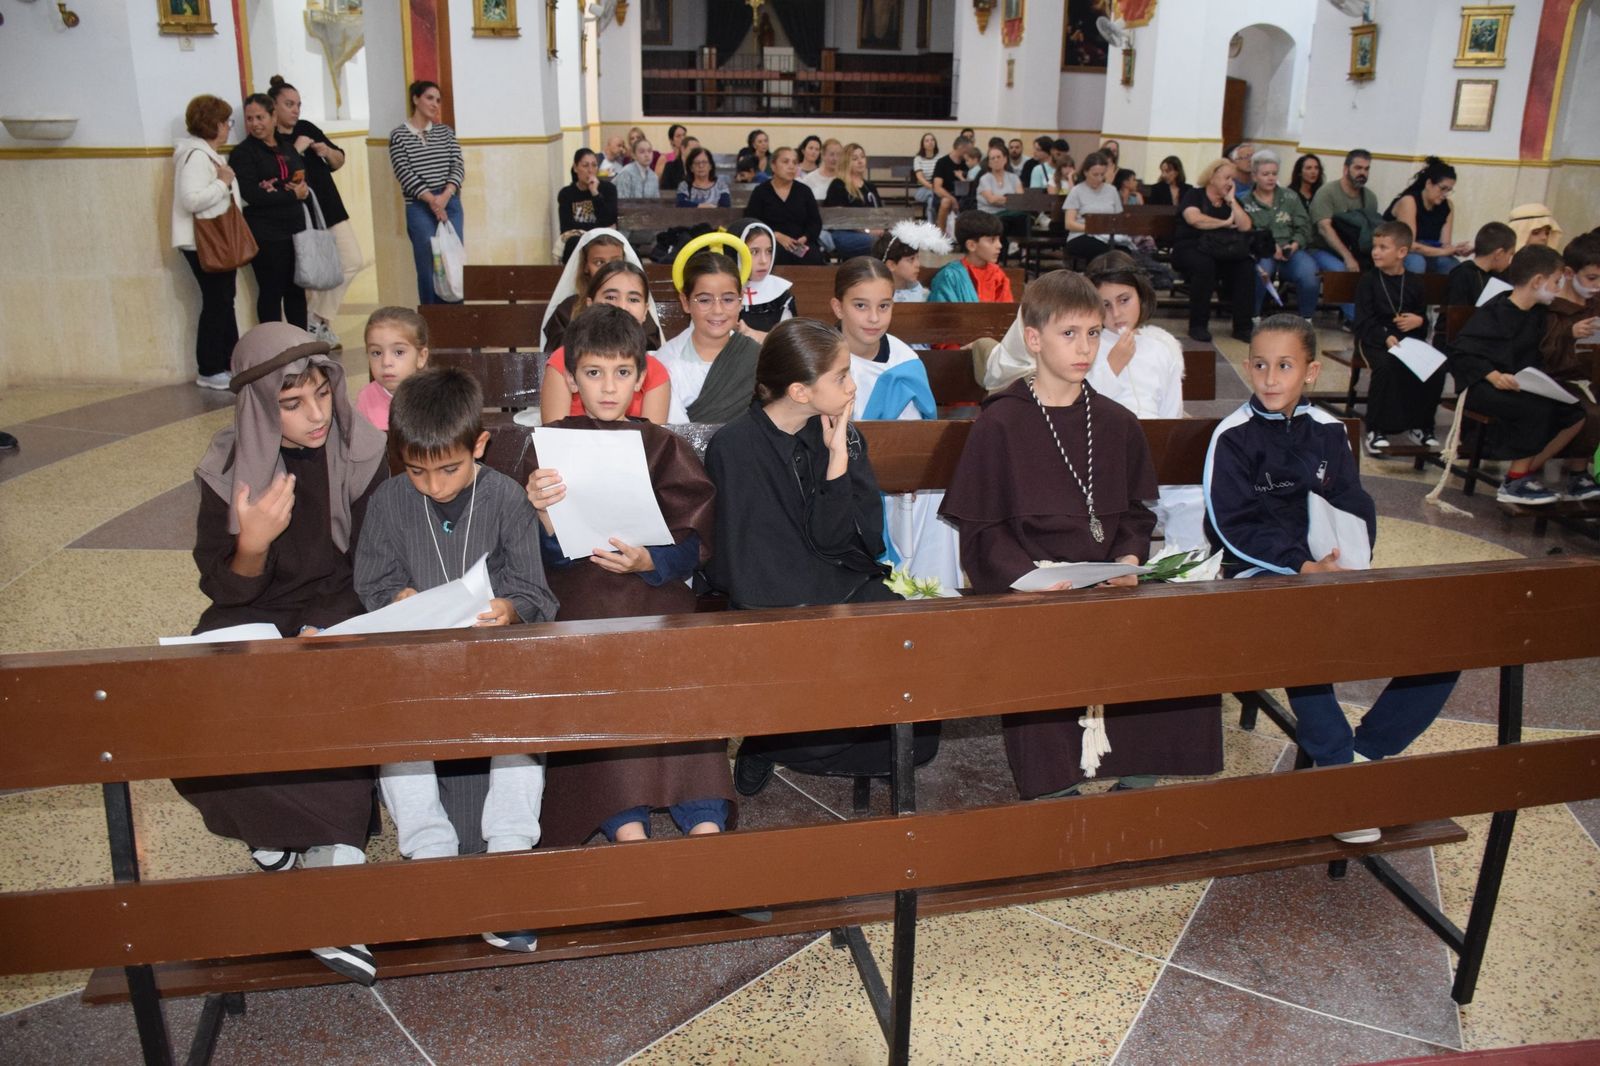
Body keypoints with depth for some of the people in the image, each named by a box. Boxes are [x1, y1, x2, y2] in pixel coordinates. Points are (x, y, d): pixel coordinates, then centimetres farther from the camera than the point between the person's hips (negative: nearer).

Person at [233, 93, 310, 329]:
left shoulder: (288, 147, 15)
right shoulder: (242, 153, -5)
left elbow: (304, 180, 11)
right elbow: (252, 195, -16)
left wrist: (303, 188, -13)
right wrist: (292, 195, -11)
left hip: (295, 229, 6)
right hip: (266, 235, -6)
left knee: (297, 290, 11)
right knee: (271, 293, -1)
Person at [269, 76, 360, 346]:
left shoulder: (307, 128, 10)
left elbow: (339, 161, 17)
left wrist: (327, 151, -4)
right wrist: (296, 151, -20)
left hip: (331, 209, 7)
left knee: (352, 262, 2)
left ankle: (318, 321, 10)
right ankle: (317, 324, 17)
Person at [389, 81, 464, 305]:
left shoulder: (445, 132, 13)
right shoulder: (398, 135, 2)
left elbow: (458, 165, 3)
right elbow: (404, 173, -7)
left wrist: (445, 196, -12)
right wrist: (431, 199, -16)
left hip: (450, 204, 3)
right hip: (419, 208, -3)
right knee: (429, 266, -4)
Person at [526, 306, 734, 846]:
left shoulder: (664, 447, 14)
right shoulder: (551, 445, 12)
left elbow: (695, 542, 6)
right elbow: (553, 557, 5)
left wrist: (649, 561, -15)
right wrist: (543, 514, -17)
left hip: (655, 585, 0)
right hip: (581, 594, 0)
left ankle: (705, 821, -31)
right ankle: (626, 824, -36)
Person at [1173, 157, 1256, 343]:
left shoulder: (1231, 201, 18)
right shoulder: (1194, 195, 3)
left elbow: (1245, 226, 1)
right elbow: (1194, 219, -19)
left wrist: (1231, 200, 1)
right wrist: (1226, 223, -8)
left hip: (1223, 254, 5)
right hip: (1191, 249, -5)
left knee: (1247, 266, -24)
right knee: (1204, 264, -38)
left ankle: (1242, 327, -16)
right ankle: (1197, 326, -26)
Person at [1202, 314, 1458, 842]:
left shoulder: (1328, 431, 10)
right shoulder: (1234, 436, -4)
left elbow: (1356, 508, 10)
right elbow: (1233, 526, -11)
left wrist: (1346, 559, -11)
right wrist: (1302, 566, -21)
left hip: (1333, 571, 5)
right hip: (1260, 574, -5)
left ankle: (1367, 749, 5)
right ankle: (1338, 769, -19)